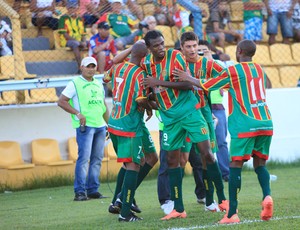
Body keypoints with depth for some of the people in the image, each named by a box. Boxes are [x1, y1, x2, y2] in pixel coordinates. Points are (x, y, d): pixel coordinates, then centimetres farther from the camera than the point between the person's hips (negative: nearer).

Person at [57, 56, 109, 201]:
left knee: (97, 158, 6)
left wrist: (109, 124, 21)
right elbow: (61, 101, -6)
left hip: (100, 126, 7)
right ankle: (80, 192, -12)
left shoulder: (99, 85, 19)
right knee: (84, 158, -12)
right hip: (85, 126, -7)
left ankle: (93, 190, 11)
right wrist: (78, 113, -14)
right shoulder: (75, 84, -1)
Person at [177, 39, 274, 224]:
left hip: (245, 126, -5)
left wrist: (188, 79, 22)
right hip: (266, 124, 5)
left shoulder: (233, 71, -3)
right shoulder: (260, 69, 14)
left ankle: (232, 213, -5)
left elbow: (206, 86, 5)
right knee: (260, 163, 12)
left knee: (236, 165, -1)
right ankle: (267, 195, -16)